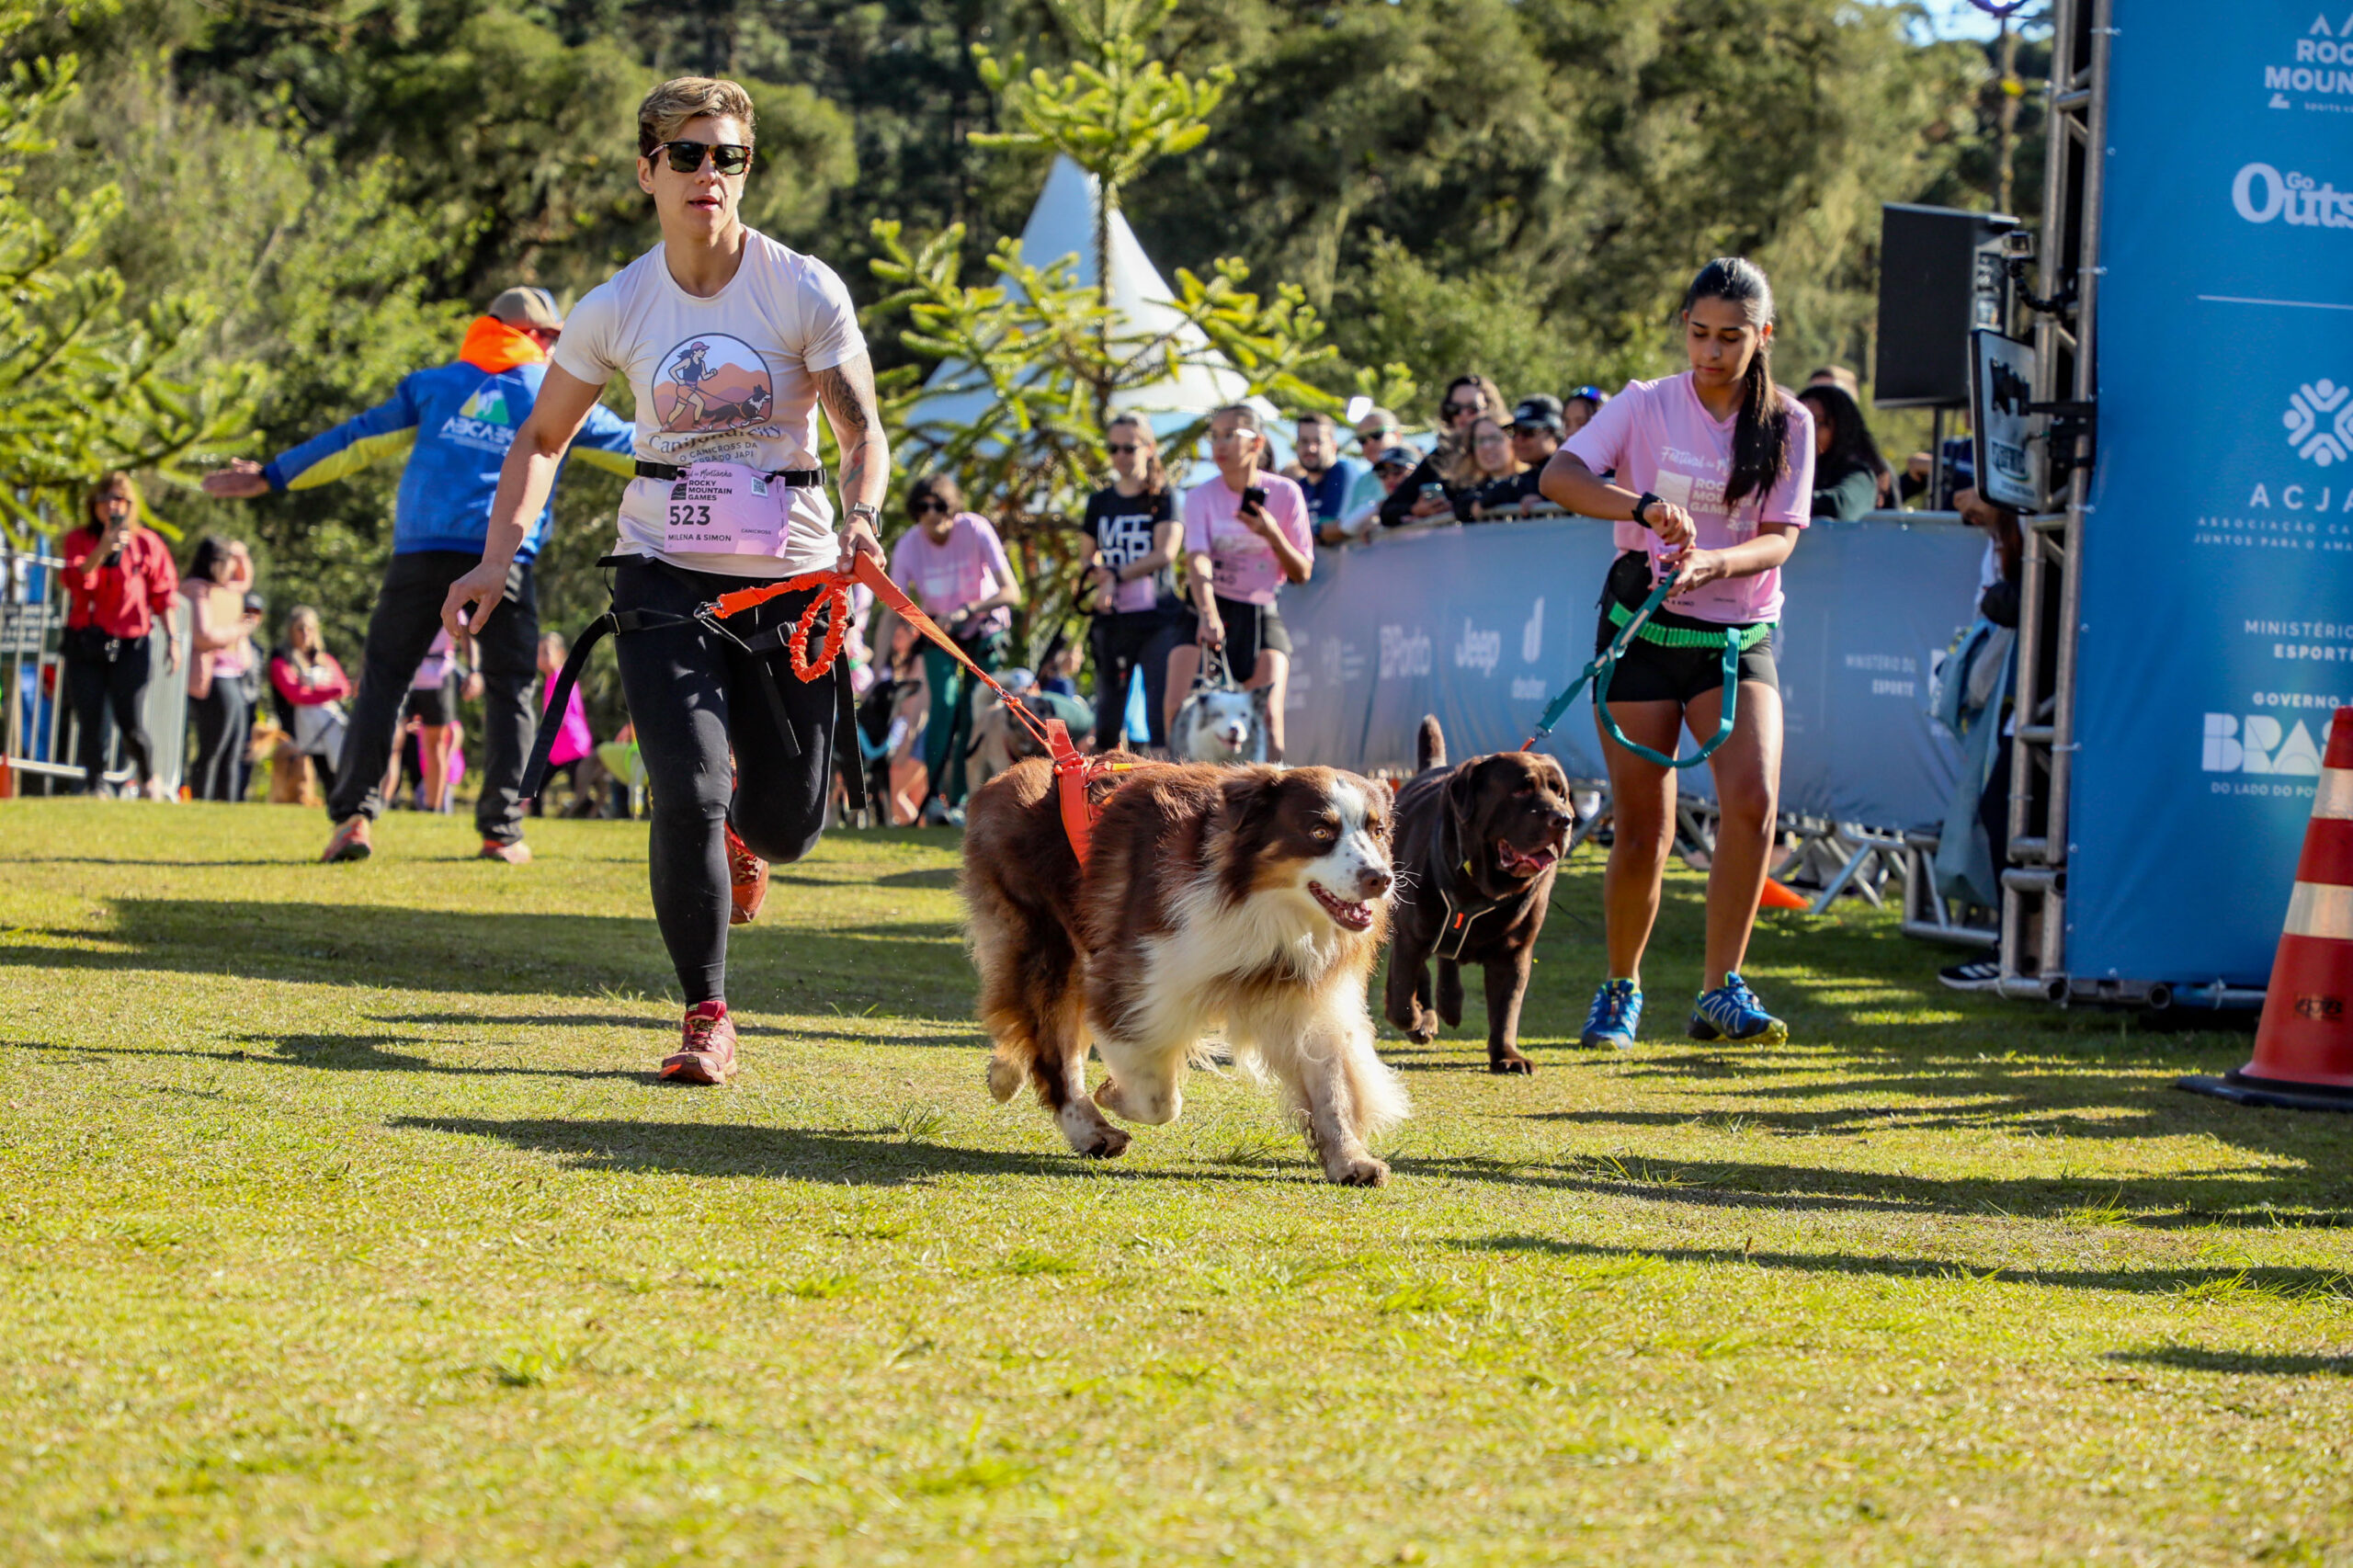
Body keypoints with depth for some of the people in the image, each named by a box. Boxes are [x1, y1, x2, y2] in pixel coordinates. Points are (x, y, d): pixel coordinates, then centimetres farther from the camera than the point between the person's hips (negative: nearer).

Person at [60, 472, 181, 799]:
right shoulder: (80, 540, 4)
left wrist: (172, 639, 2)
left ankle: (149, 780, 20)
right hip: (85, 644, 1)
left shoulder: (147, 543, 3)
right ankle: (92, 788, 9)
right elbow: (77, 581, -14)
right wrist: (104, 547, -25)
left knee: (131, 725, -6)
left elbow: (163, 595, 6)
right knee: (90, 723, -2)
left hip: (130, 646, -1)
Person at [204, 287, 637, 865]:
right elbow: (630, 447, 19)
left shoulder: (435, 385, 18)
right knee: (509, 687, 10)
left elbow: (359, 439, 14)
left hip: (423, 555, 2)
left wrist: (271, 476, 18)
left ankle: (354, 813, -5)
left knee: (385, 675, 8)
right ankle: (501, 830, 5)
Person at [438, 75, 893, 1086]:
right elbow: (541, 440, 10)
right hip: (666, 578, 0)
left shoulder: (804, 291, -7)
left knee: (788, 822, 5)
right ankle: (706, 1018, -2)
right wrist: (496, 565, -3)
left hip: (791, 580, 0)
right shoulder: (616, 309, -1)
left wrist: (860, 518, -29)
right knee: (689, 796, -16)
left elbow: (863, 432, -8)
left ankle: (741, 835, 45)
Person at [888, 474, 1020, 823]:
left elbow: (1011, 592, -30)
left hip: (984, 627, -1)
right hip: (940, 634, 1)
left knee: (975, 714, -10)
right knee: (945, 706, -18)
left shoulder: (976, 530, -26)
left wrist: (967, 611, -45)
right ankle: (936, 796, -19)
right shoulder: (908, 546, -21)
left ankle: (961, 802, -5)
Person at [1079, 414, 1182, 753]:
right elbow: (1090, 560, 20)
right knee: (1106, 719, 1)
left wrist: (1116, 576, -10)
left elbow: (1165, 553, -8)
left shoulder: (1164, 496, 3)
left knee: (1162, 716, -11)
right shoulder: (1100, 502, 16)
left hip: (1158, 619, -4)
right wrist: (1101, 576, -3)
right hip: (1112, 620, 4)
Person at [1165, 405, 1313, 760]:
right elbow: (1198, 558, -20)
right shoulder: (1201, 496, -3)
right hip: (1209, 608, 0)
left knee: (1268, 717, -15)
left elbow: (1302, 573, 2)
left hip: (1261, 614, 0)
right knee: (1179, 711, -15)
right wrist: (1207, 613, -38)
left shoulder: (1285, 494, -1)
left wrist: (1272, 535, -18)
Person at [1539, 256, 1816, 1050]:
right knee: (1641, 831, 0)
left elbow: (1780, 538, -6)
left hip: (1738, 638, 1)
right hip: (1644, 628, -1)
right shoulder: (1646, 406, -2)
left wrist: (1713, 563, -28)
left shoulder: (1788, 424, 2)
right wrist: (1644, 506, -35)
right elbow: (1558, 474, -17)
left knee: (1752, 798, -21)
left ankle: (1722, 993, -16)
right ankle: (1621, 990, 22)